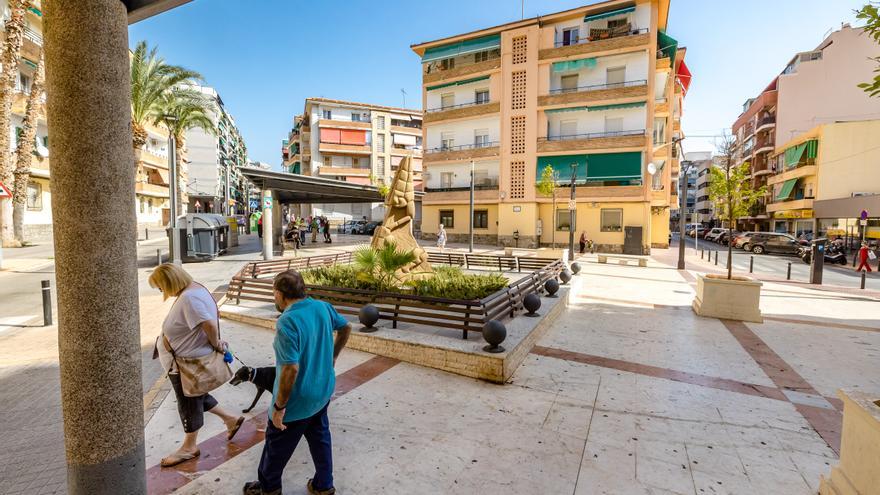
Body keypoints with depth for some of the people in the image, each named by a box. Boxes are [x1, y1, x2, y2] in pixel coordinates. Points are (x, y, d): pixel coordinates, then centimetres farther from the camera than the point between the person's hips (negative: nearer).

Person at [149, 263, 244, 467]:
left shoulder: (188, 298, -29)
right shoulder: (195, 288, 3)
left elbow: (210, 324, -38)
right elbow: (213, 317, 11)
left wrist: (215, 344, -22)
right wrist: (215, 343, 7)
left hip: (188, 361, -10)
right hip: (186, 358, 10)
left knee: (189, 401, 10)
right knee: (196, 396, 25)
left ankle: (189, 447, 32)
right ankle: (230, 419, 36)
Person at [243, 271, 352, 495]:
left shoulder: (287, 321, -28)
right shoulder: (323, 307, -7)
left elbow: (291, 368, -30)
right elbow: (346, 327, 10)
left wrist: (279, 405, -18)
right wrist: (332, 356, 20)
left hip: (297, 400, -6)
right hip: (323, 390, 7)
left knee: (277, 444, 20)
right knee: (320, 437, 24)